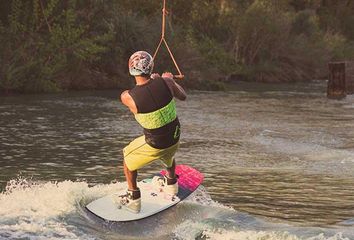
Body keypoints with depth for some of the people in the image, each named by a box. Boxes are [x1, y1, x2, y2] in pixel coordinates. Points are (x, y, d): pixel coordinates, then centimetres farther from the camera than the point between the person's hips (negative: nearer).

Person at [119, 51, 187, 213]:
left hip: (154, 145, -3)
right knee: (168, 155, 39)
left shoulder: (127, 97, -25)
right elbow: (183, 96, 2)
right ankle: (171, 184, 61)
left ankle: (133, 198, 33)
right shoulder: (165, 82, -20)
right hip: (175, 138, 3)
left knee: (128, 157, 27)